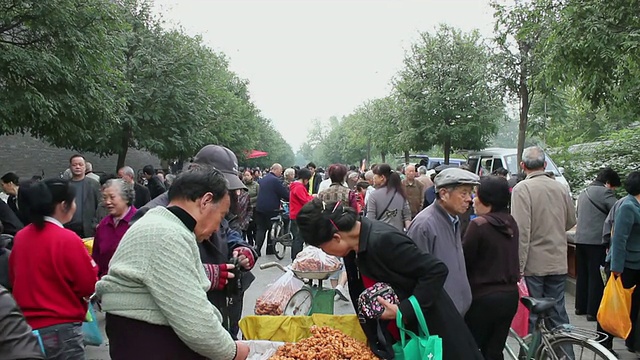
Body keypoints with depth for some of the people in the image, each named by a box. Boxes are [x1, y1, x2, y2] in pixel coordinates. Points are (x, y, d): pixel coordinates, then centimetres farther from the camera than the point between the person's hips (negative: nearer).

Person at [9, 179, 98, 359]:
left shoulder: (20, 236, 2)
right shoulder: (67, 239, -18)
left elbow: (14, 278, 15)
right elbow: (90, 286, -13)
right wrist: (90, 266, 5)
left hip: (25, 327, 7)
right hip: (60, 330, -7)